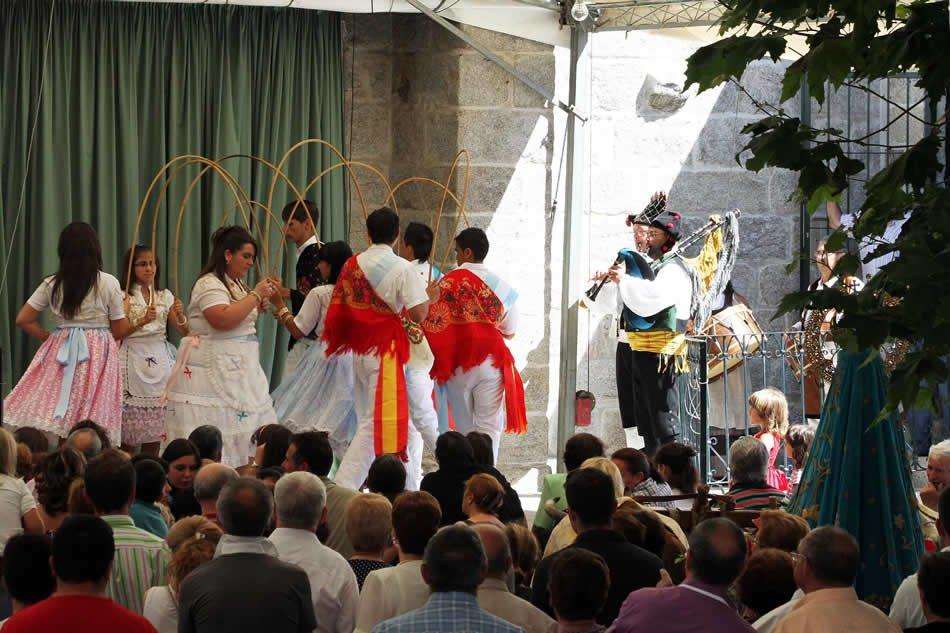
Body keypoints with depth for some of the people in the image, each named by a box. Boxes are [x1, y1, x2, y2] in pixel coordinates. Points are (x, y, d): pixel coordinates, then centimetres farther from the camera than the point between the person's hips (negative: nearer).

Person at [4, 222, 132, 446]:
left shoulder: (51, 285, 3)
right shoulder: (109, 283, -4)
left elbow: (23, 320, 4)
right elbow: (120, 330, 0)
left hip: (61, 354, 2)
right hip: (99, 354, -2)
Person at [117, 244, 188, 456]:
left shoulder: (165, 296, 11)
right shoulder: (124, 297, 1)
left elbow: (185, 332, 8)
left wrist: (180, 315, -12)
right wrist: (142, 321, -22)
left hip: (159, 360, 4)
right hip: (133, 359, -3)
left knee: (154, 429, 3)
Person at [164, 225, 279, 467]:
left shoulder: (235, 285, 19)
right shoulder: (209, 284, -11)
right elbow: (223, 319, -25)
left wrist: (259, 305, 13)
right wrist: (255, 295, -16)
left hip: (239, 370, 10)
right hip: (214, 372, -10)